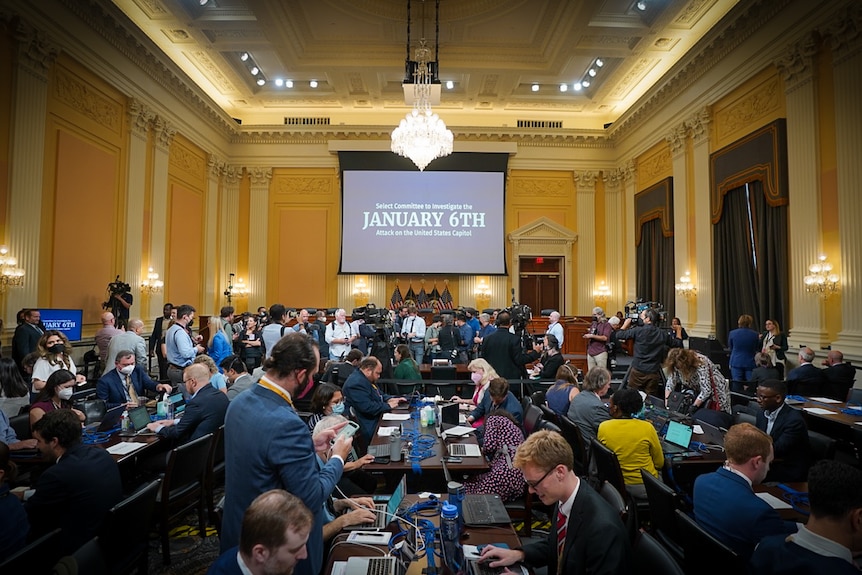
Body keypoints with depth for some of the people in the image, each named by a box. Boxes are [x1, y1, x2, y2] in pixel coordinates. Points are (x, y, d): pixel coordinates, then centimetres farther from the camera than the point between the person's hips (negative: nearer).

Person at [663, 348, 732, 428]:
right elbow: (670, 382, -8)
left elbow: (706, 390, -31)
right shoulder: (678, 365, -12)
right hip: (698, 392, 6)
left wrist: (694, 407, -30)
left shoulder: (701, 364, -30)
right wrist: (667, 401, -17)